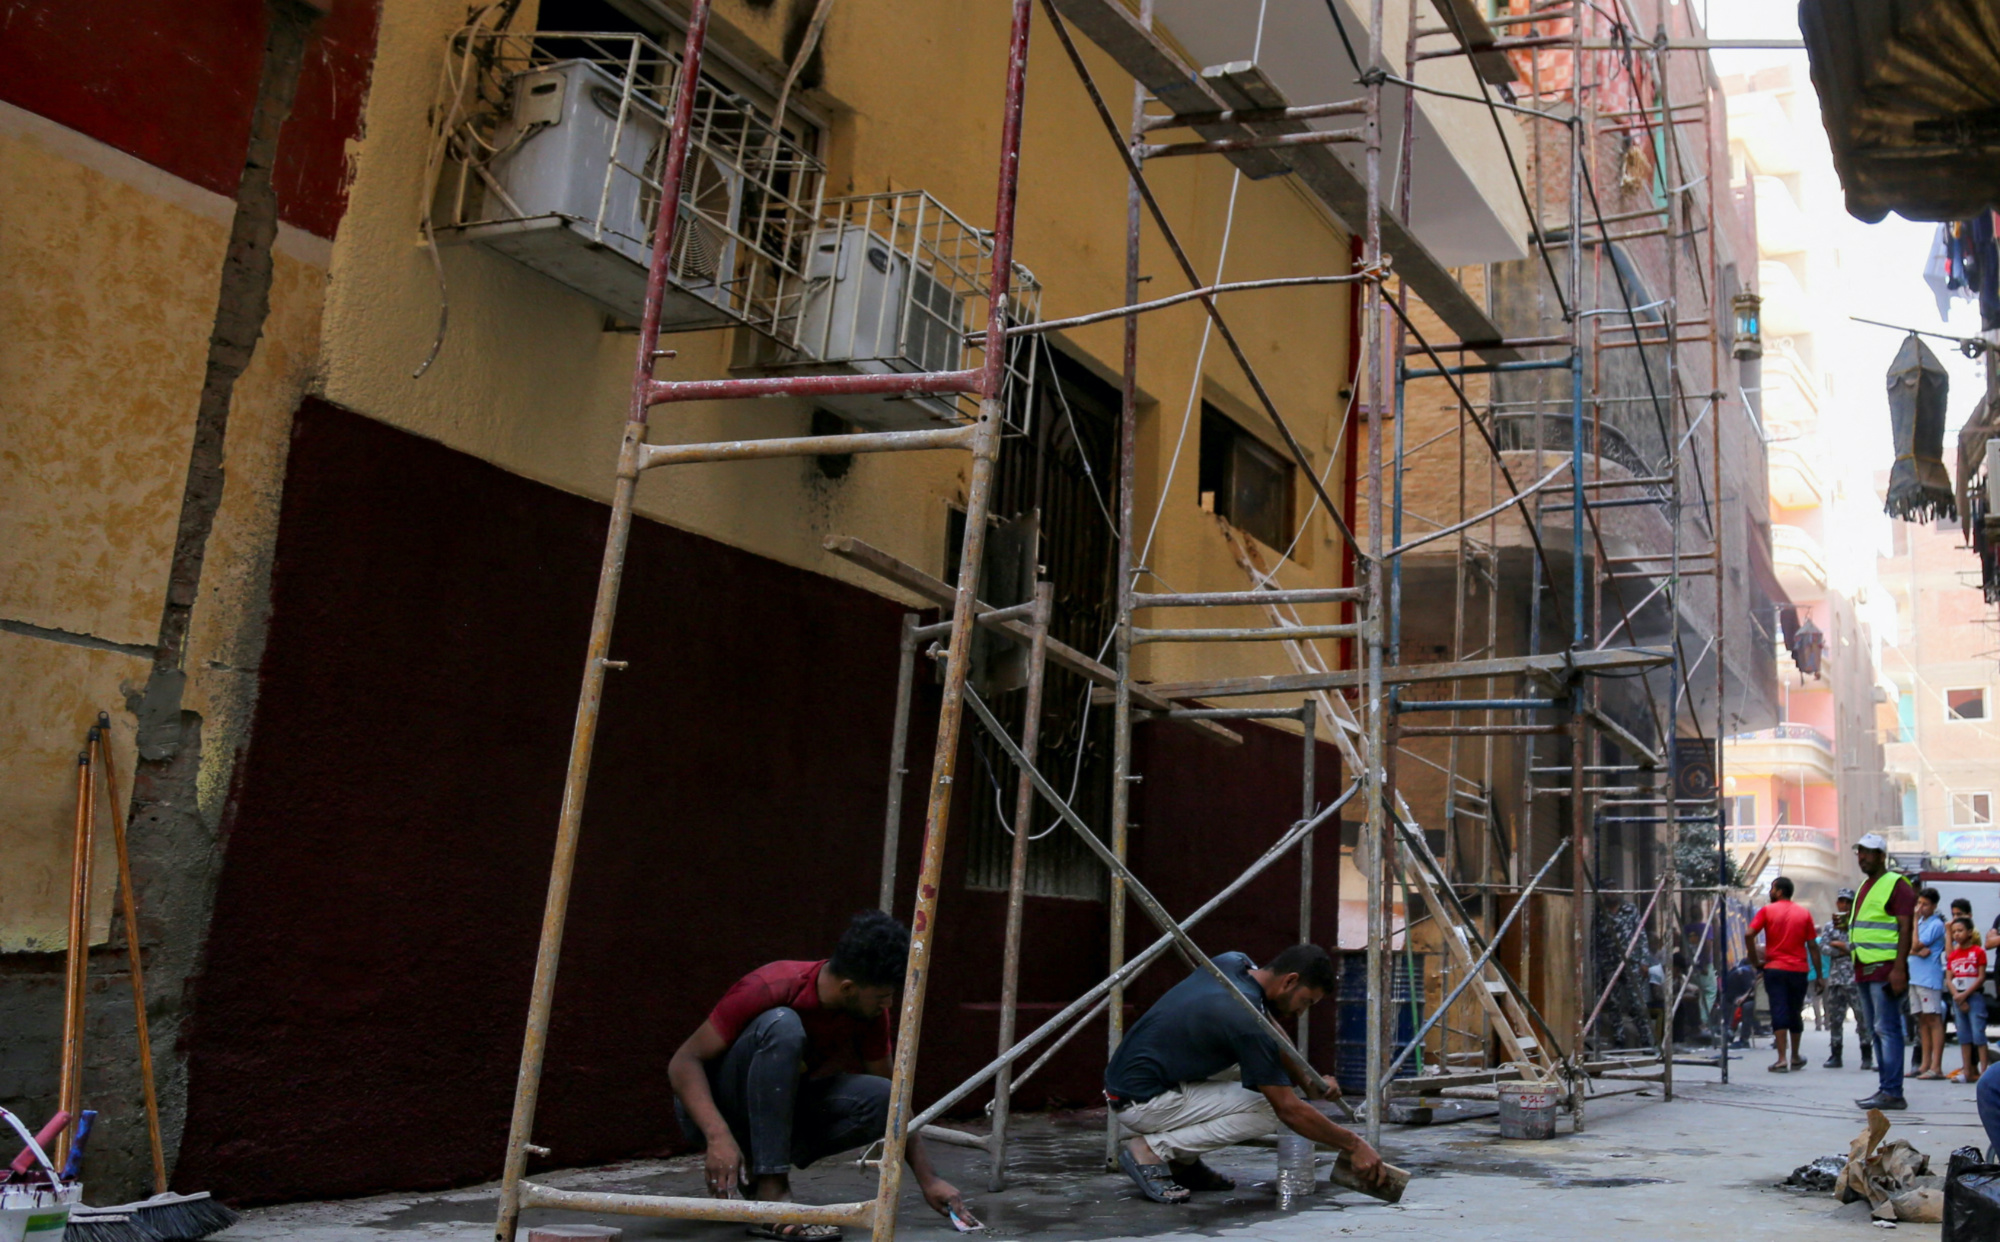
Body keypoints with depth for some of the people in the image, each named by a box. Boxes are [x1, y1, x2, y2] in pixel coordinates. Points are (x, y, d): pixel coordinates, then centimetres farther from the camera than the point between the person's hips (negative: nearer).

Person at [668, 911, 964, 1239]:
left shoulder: (871, 1012, -9)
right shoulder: (769, 988, -26)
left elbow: (892, 1098, 1)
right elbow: (683, 1062, -25)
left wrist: (927, 1180, -7)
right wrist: (719, 1136, -40)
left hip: (778, 1108, 5)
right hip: (709, 1108, -5)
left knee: (879, 1098, -21)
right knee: (782, 1025, -34)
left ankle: (758, 1169, -5)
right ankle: (770, 1196, -33)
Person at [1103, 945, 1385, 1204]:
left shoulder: (1233, 962, 2)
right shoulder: (1247, 1020, -23)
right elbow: (1288, 1109, -17)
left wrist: (1310, 1081, 5)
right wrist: (1353, 1145, -7)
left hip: (1129, 1075, 9)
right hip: (1141, 1101, -9)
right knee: (1265, 1112, -13)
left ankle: (1182, 1160, 12)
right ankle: (1151, 1150, -8)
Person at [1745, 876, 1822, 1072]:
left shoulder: (1768, 910, -1)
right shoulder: (1804, 913, 6)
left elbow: (1749, 935, -12)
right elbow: (1812, 945, 3)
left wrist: (1755, 962, -1)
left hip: (1775, 968, -3)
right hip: (1799, 969, 3)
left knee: (1779, 1012, -5)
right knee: (1795, 1013, 15)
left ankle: (1782, 1059, -13)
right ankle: (1795, 1057, 26)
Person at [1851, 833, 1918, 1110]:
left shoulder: (1896, 885, -7)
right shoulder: (1865, 886, 20)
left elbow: (1906, 928, -14)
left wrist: (1899, 969, -22)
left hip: (1885, 968, -9)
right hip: (1866, 970, 9)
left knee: (1887, 1029, -10)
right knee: (1878, 1031, 11)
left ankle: (1892, 1092, -10)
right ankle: (1886, 1088, 15)